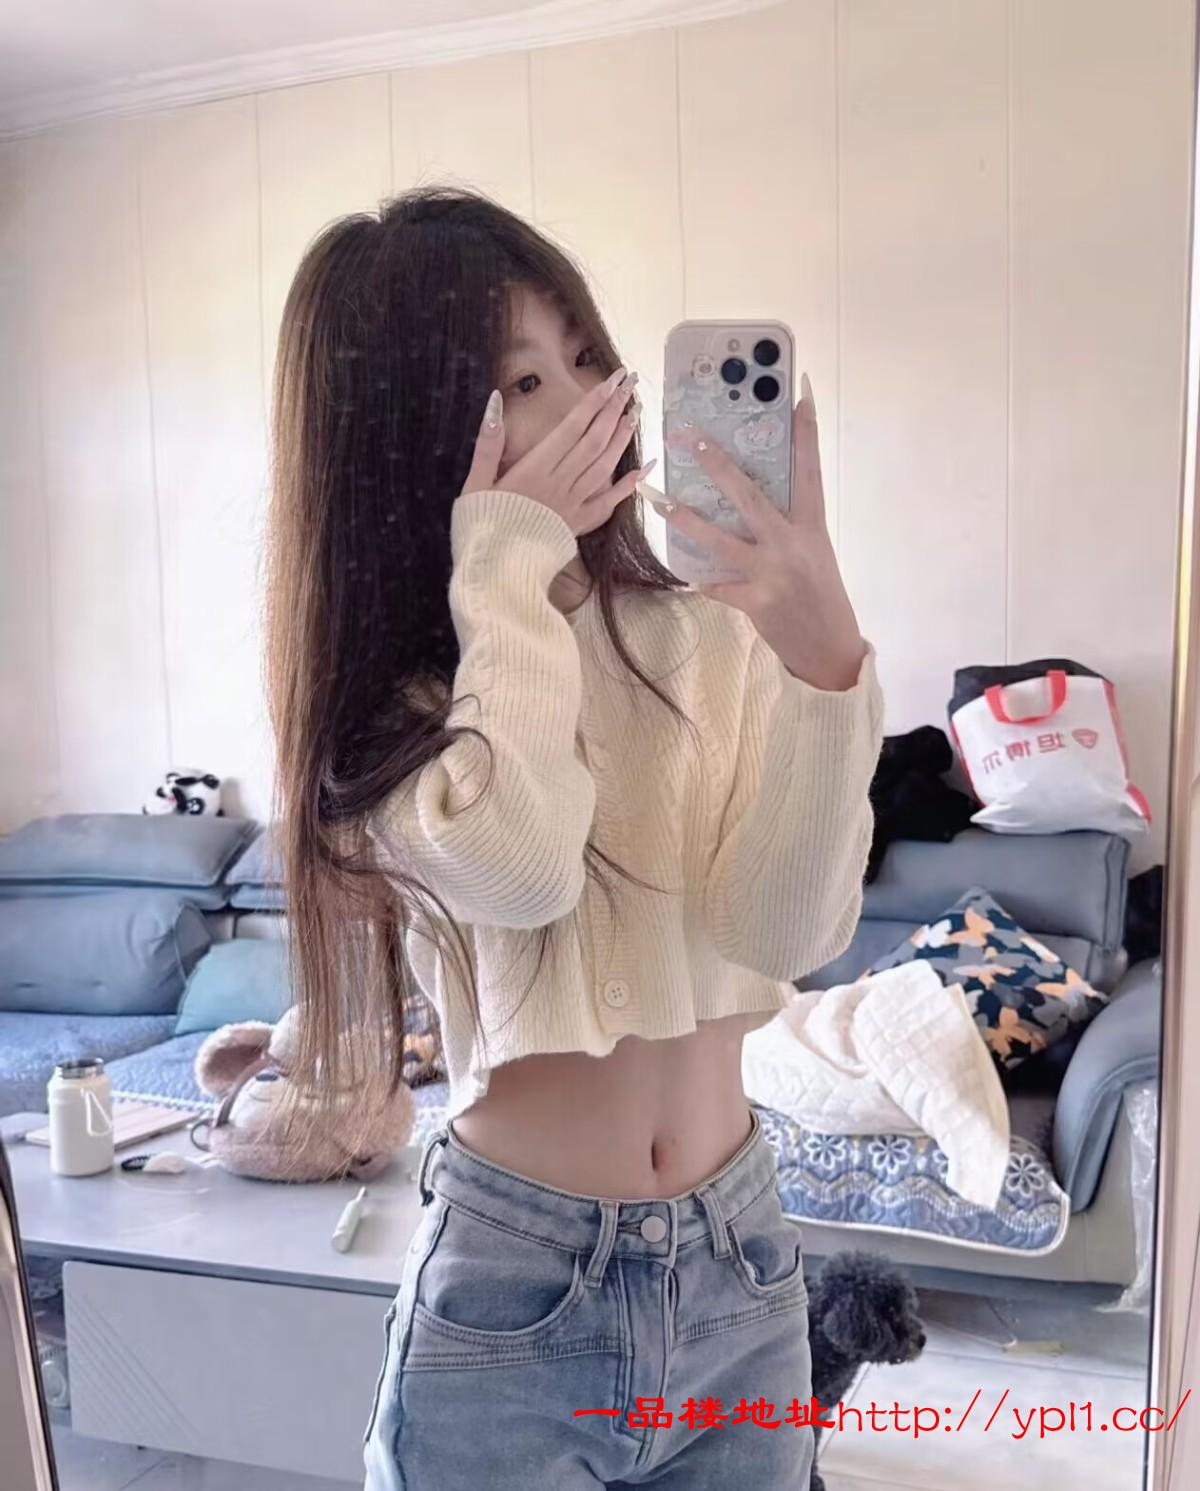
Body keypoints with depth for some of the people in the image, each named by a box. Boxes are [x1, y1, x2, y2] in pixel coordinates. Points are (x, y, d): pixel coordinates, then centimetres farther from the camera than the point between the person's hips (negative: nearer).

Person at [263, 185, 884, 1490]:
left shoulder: (705, 637, -5)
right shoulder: (382, 703, -8)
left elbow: (791, 932, -14)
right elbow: (522, 866, -29)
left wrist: (824, 662, -27)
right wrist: (505, 557, -19)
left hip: (739, 1262, 3)